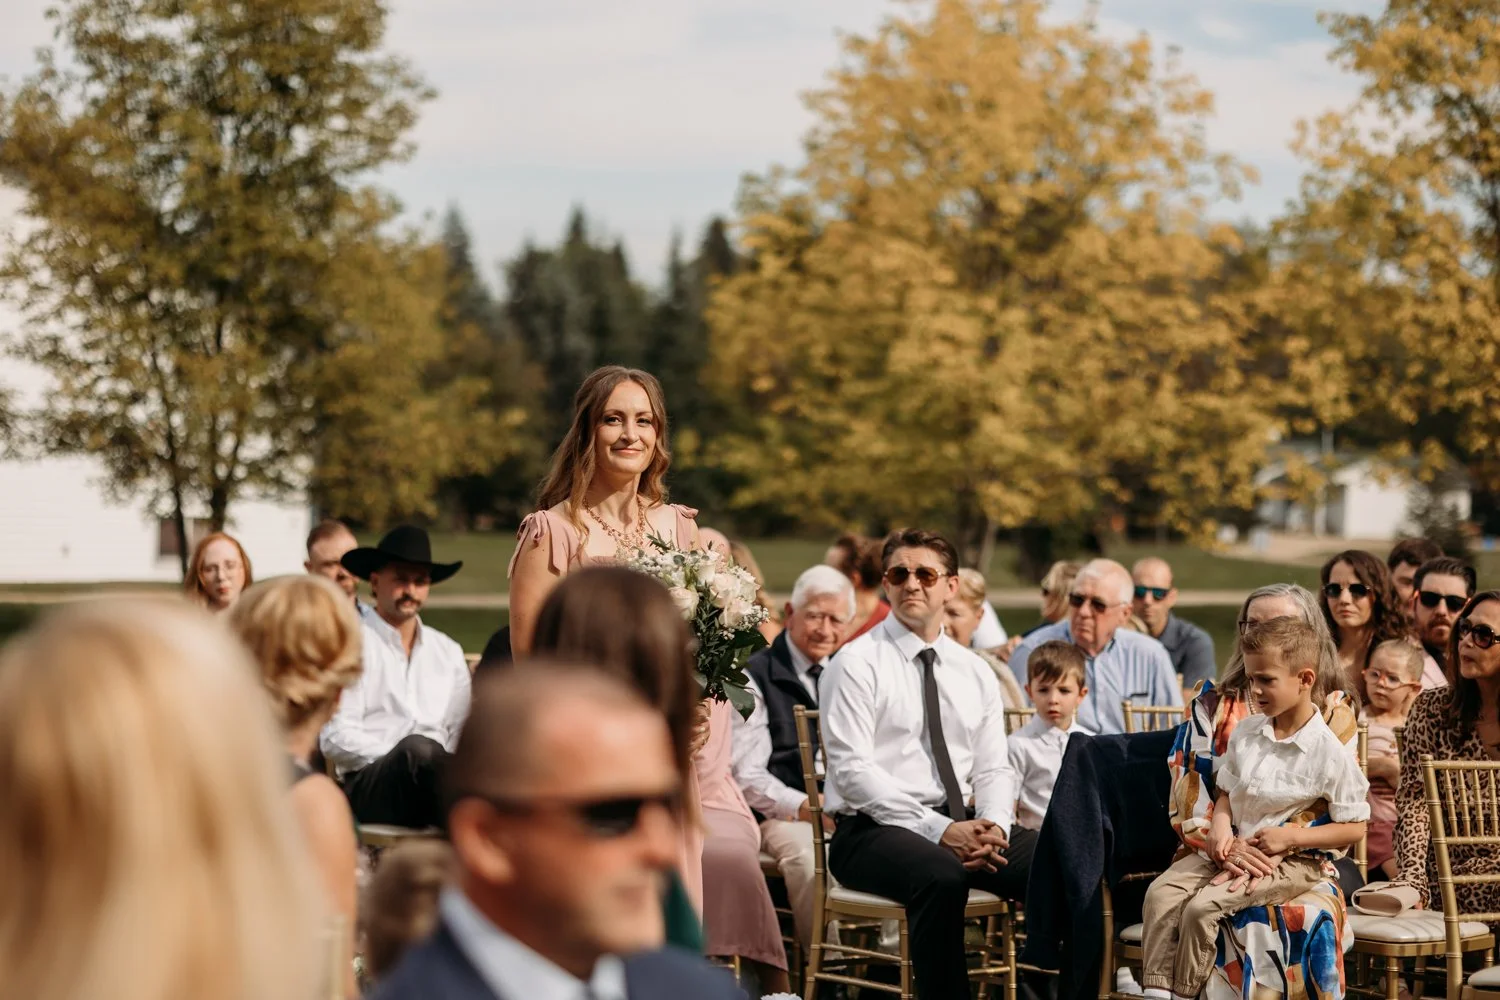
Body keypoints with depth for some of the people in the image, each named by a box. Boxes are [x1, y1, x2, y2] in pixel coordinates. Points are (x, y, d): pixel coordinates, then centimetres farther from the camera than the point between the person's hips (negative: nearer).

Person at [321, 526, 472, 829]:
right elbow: (336, 739, -4)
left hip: (436, 778, 3)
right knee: (416, 749, -39)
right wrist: (406, 758, -15)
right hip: (370, 786, -3)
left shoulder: (448, 652, 24)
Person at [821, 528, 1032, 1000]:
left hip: (962, 825, 5)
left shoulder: (976, 673, 17)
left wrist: (994, 826, -10)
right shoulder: (857, 664, -2)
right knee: (941, 876, -38)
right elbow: (852, 770, -11)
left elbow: (993, 768, 14)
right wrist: (939, 830, -18)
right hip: (872, 831, -5)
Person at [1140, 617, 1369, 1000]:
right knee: (1161, 892, -14)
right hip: (1233, 848, 7)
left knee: (1202, 907, -25)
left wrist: (1289, 837, -18)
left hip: (1290, 861, -7)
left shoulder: (1330, 752, -13)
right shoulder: (1245, 733, 6)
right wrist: (1220, 827, -6)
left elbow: (1354, 828, -9)